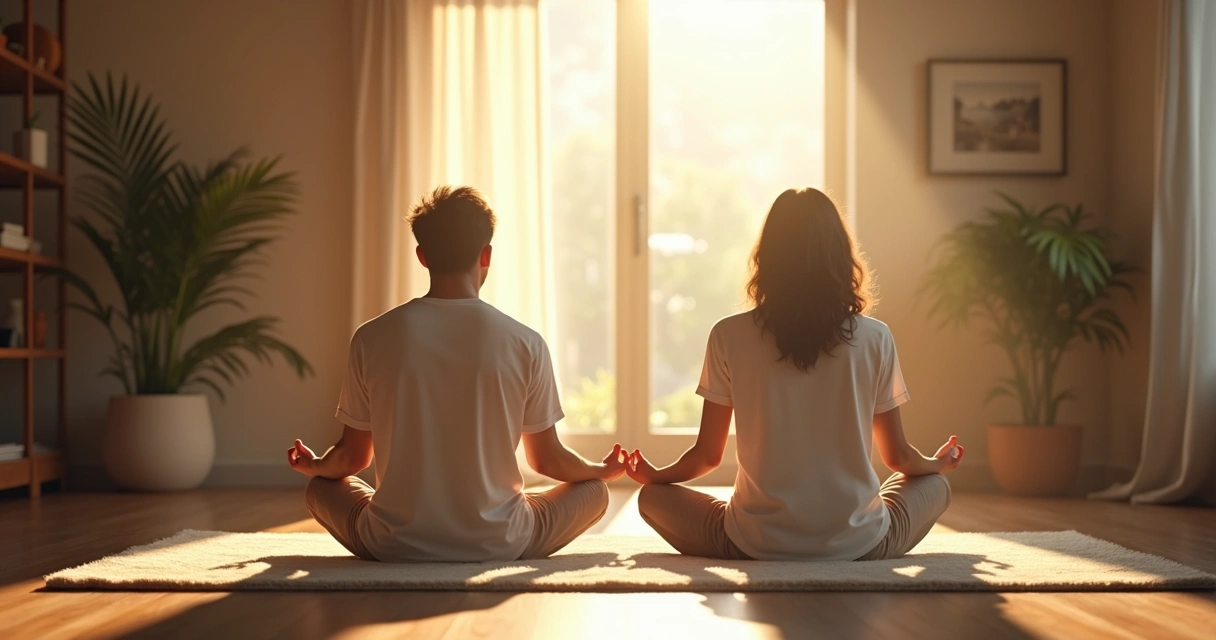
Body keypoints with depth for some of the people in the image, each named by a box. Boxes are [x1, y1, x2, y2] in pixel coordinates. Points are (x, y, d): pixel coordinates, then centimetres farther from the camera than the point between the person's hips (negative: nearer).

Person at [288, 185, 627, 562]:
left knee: (321, 487, 29)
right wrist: (603, 471, 23)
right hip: (498, 544, 1)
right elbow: (547, 460, 1)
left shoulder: (372, 338, -7)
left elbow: (352, 458, 3)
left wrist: (315, 466, 27)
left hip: (394, 545, 0)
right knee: (593, 491, 24)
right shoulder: (525, 344, -9)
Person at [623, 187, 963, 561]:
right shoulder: (874, 338, -6)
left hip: (757, 545, -1)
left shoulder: (729, 336, -7)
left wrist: (653, 475, 23)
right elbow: (897, 456, 5)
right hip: (858, 545, 2)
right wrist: (937, 464, 29)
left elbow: (708, 455, 1)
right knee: (934, 486, 28)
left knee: (652, 498, 21)